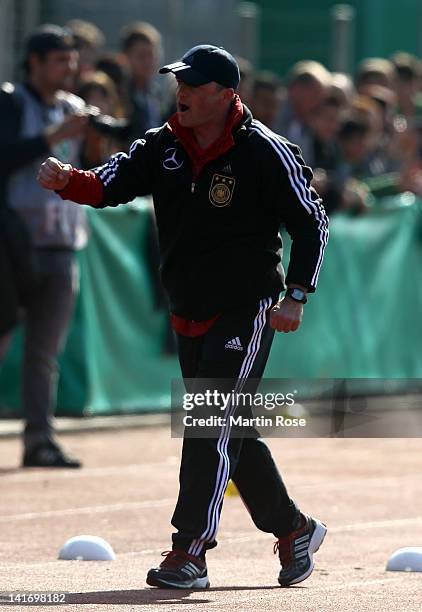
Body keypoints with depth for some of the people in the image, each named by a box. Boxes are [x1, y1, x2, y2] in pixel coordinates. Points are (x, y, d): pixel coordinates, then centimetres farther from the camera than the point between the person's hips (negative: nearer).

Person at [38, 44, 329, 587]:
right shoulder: (162, 148, 2)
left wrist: (296, 295, -14)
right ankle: (293, 530, 30)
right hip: (188, 315, 7)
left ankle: (190, 554, -13)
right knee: (232, 432, 14)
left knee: (211, 426, -14)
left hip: (246, 313, -7)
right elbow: (108, 186, -9)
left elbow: (312, 222, -7)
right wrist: (65, 180, -30)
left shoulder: (266, 152, -13)